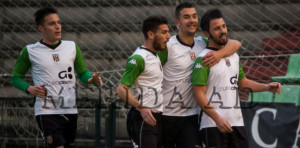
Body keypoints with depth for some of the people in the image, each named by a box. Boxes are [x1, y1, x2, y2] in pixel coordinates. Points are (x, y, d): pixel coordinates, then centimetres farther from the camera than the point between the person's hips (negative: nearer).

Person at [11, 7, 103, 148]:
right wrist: (29, 89, -13)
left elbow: (82, 73, 18)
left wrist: (91, 78, -5)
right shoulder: (30, 51, 0)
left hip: (70, 110, 5)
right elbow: (16, 77, 7)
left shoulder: (72, 47, 10)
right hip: (46, 112, -4)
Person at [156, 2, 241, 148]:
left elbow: (236, 44, 6)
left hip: (190, 115, 4)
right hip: (166, 114, -3)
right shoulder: (168, 46, -8)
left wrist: (220, 53, -16)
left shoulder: (203, 43, 8)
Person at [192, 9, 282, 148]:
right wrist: (217, 118, -21)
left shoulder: (233, 56, 16)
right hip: (213, 124, -7)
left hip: (236, 122, 7)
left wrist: (266, 87, 11)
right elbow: (199, 93, -14)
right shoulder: (203, 59, -9)